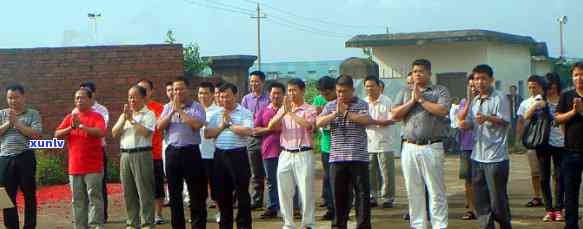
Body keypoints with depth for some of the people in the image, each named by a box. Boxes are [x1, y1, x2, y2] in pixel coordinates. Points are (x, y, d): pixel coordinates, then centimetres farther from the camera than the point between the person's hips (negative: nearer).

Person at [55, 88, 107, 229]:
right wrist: (71, 128, -13)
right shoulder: (70, 118, 13)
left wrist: (81, 126, -25)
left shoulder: (96, 116, -1)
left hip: (93, 167, -5)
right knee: (78, 200, 8)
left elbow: (101, 132, -19)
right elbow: (57, 135, 3)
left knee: (95, 198, -7)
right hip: (75, 167, 5)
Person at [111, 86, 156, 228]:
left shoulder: (149, 114, 1)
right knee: (128, 192, 8)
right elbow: (114, 133, 8)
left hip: (141, 155, -6)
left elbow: (146, 132, -15)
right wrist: (124, 118, -2)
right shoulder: (124, 114, 18)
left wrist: (132, 120, -10)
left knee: (144, 191, -7)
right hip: (125, 155, 6)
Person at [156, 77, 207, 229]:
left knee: (196, 193, -1)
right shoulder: (168, 107, 12)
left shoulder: (196, 107, -1)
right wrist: (172, 112, -8)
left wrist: (180, 110, -12)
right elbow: (159, 126, 2)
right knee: (174, 193, 10)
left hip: (191, 152, -4)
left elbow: (197, 125, -18)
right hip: (172, 152, 4)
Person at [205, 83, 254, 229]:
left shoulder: (245, 113, -1)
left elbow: (248, 131, -17)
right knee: (222, 192, 11)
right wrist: (222, 126, -7)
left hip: (238, 155, -5)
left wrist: (230, 124, -9)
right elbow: (207, 134, 5)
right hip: (220, 155, 5)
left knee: (242, 192, -1)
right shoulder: (216, 114, 13)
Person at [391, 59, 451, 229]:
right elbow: (395, 115, 4)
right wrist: (412, 101, -5)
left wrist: (421, 99, -7)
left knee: (436, 191, -2)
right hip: (409, 147, 4)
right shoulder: (404, 93, 16)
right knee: (413, 191, 8)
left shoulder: (440, 91, 5)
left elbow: (443, 110, -13)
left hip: (432, 147, -4)